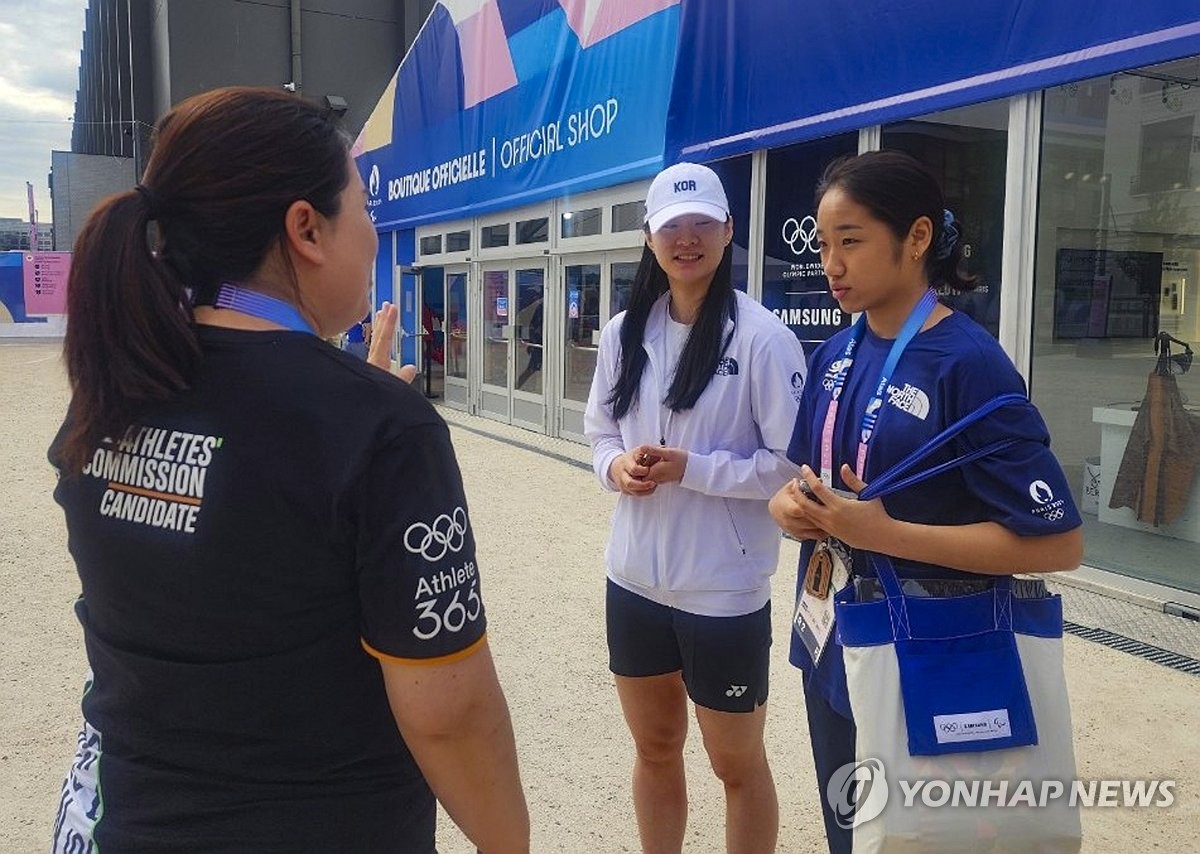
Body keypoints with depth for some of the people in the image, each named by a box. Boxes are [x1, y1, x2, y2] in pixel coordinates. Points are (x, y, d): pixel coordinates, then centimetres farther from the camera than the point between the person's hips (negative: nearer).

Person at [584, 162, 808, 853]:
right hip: (635, 581, 5)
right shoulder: (623, 333, 3)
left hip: (724, 592, -5)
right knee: (655, 748, 23)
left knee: (737, 762, 15)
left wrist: (692, 468, -20)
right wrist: (616, 465, -8)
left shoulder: (762, 337, -14)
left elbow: (795, 464, -13)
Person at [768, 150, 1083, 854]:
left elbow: (1058, 542, -21)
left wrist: (884, 533, -26)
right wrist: (793, 505, -10)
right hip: (832, 647, 7)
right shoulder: (837, 354, 2)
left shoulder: (968, 363, -19)